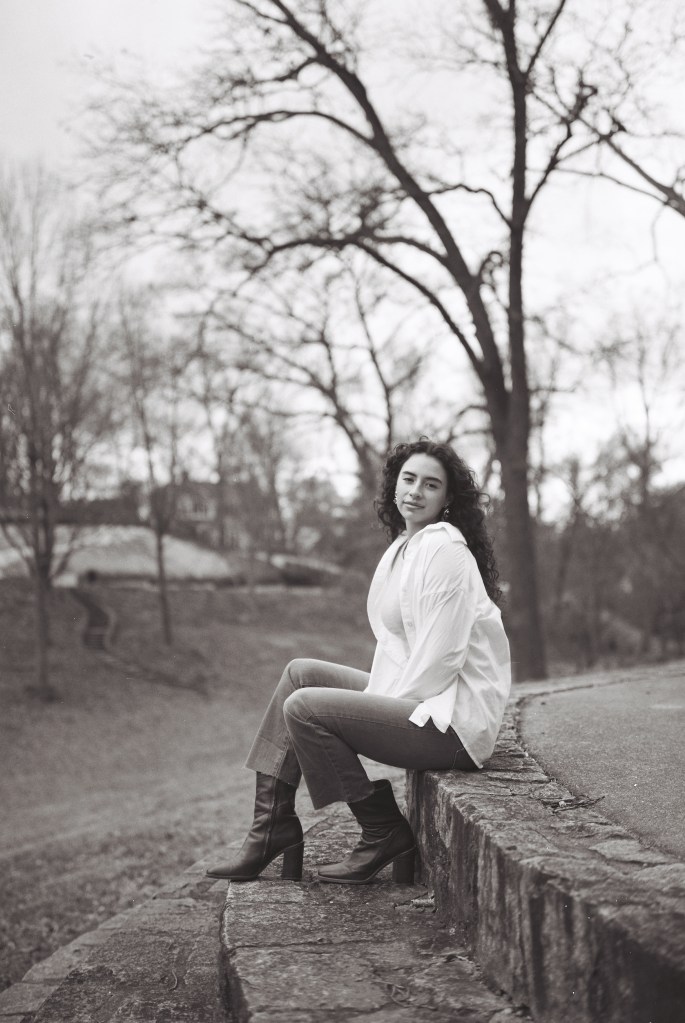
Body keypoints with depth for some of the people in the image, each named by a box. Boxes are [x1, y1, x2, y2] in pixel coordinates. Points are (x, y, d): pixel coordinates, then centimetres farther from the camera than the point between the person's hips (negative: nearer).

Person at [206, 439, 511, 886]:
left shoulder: (445, 550, -15)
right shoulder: (406, 546, 15)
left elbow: (440, 657, -20)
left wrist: (384, 705, -12)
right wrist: (376, 697, 4)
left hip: (454, 719, -10)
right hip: (414, 695, 10)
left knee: (303, 707, -17)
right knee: (301, 672, 10)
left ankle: (385, 835, -4)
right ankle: (272, 826, 9)